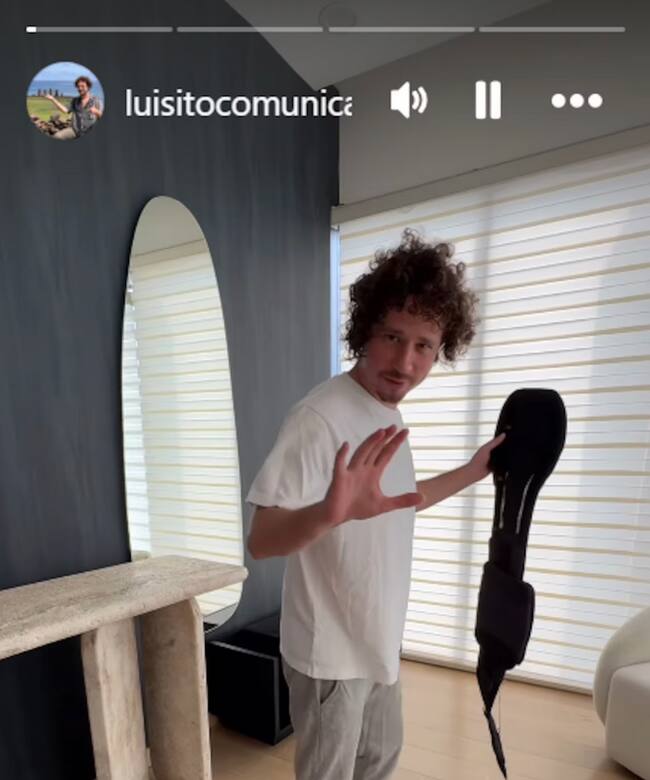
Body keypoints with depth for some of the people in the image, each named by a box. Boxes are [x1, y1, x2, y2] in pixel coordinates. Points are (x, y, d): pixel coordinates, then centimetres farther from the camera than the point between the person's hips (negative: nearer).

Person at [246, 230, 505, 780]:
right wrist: (329, 511, -51)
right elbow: (261, 540, -31)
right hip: (331, 652, -8)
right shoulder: (321, 418, -28)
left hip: (379, 640, 8)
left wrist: (472, 471, 12)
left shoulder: (389, 415, -1)